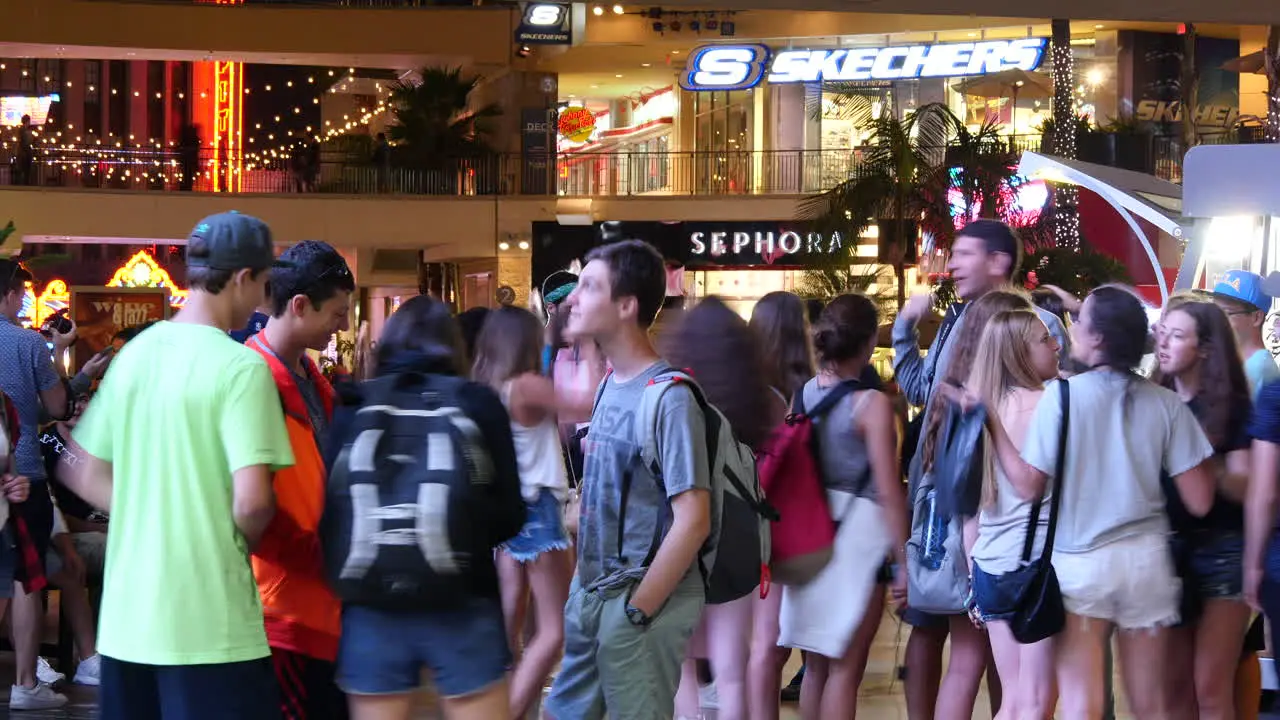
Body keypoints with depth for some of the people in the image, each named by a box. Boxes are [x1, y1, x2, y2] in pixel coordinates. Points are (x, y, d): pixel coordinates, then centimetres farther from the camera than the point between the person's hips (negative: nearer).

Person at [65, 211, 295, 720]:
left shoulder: (133, 354, 8)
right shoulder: (241, 366, -12)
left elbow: (84, 476, 12)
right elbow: (252, 501, -19)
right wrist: (244, 540, 1)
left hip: (126, 616, 7)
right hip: (210, 622, -7)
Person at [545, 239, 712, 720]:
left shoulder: (668, 398, -17)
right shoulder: (609, 387, 8)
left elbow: (693, 522, -21)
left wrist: (636, 610, -17)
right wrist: (583, 588, 11)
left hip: (642, 601, -8)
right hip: (590, 593, 8)